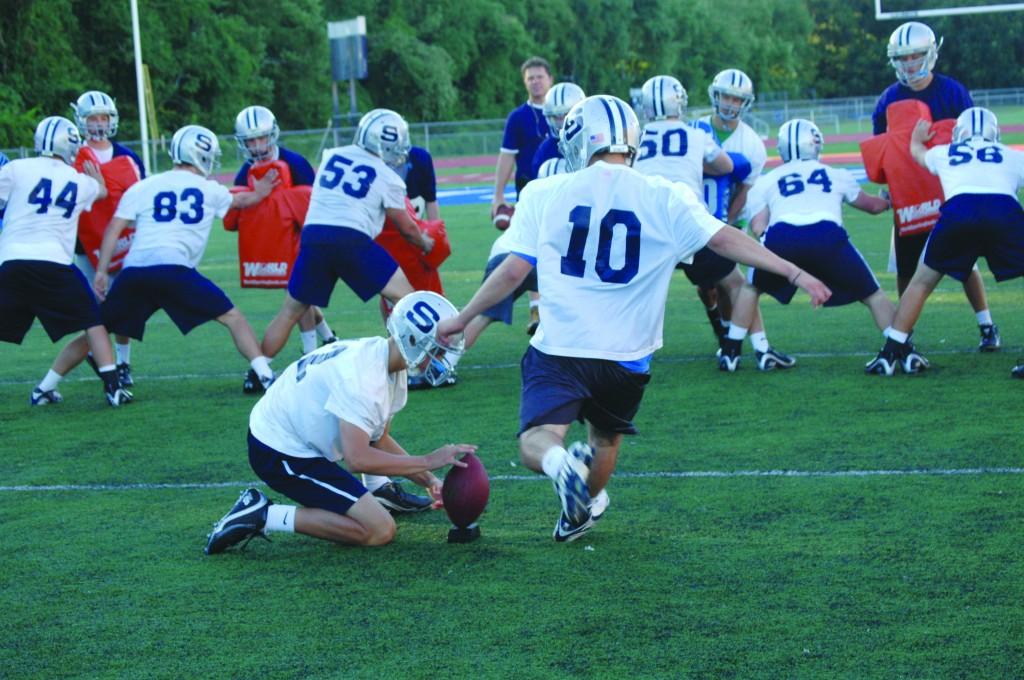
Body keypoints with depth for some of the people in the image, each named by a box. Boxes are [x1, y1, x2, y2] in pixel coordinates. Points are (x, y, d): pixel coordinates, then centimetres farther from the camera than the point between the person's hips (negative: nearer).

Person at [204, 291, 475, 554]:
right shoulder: (363, 375, -27)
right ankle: (266, 516, -13)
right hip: (281, 455, -10)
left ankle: (380, 490, 15)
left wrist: (427, 480, 2)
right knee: (380, 531, -13)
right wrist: (428, 461, -23)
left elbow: (379, 440, 12)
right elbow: (357, 459, -30)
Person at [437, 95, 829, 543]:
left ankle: (561, 466, -38)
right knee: (605, 438, 27)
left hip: (560, 347, -2)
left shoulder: (545, 195, -1)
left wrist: (461, 319, 12)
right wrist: (794, 272, 1)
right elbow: (725, 240, -4)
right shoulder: (664, 200, -1)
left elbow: (513, 272, 0)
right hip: (626, 355, 2)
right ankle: (581, 511, 39)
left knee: (537, 442, -7)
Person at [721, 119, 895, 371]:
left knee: (751, 288, 28)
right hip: (827, 235, 0)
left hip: (781, 236, 0)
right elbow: (873, 206, 47)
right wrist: (888, 202, 69)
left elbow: (758, 228, 14)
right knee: (873, 294, 18)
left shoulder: (765, 182, 28)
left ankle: (731, 352, 23)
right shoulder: (837, 175, 32)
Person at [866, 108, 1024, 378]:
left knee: (922, 283, 20)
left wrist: (917, 139, 78)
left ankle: (892, 353, 19)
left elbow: (917, 152, 56)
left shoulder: (944, 153, 34)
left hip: (959, 210, 1)